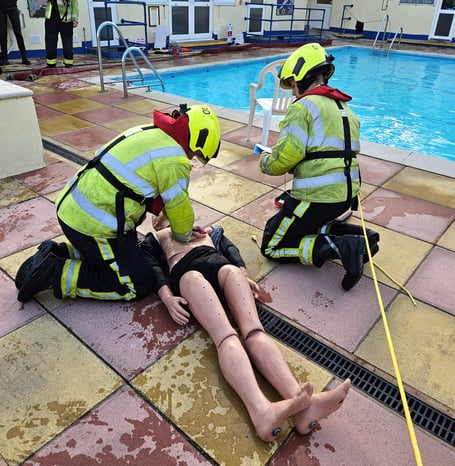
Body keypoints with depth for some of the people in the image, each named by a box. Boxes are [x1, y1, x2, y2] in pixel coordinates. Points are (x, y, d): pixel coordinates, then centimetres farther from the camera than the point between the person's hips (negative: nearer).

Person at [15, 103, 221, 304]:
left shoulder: (150, 132, 12)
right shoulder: (174, 160, -16)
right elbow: (181, 210, -5)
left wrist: (162, 212, 28)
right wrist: (184, 235, 16)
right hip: (94, 226, -10)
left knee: (128, 250, 28)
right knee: (140, 285, 2)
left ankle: (57, 253, 16)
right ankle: (58, 274, -2)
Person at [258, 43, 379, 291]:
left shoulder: (303, 107, -10)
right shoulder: (344, 107, 17)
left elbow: (282, 161, -18)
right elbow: (333, 154, 16)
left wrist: (265, 160, 4)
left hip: (317, 197, -9)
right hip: (346, 194, 9)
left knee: (272, 246, 6)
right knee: (312, 226, 32)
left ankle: (339, 248, -11)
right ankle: (358, 236, 10)